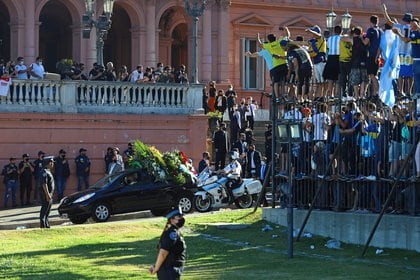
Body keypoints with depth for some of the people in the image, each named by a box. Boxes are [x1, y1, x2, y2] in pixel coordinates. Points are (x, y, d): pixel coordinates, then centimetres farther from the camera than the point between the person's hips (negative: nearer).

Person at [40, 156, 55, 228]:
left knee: (47, 211, 15)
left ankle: (47, 225, 21)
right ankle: (43, 226, -7)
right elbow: (44, 184, -23)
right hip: (45, 195, -11)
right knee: (44, 211, -8)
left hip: (49, 195, 11)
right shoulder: (45, 172, -16)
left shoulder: (48, 171, 17)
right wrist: (47, 194, -26)